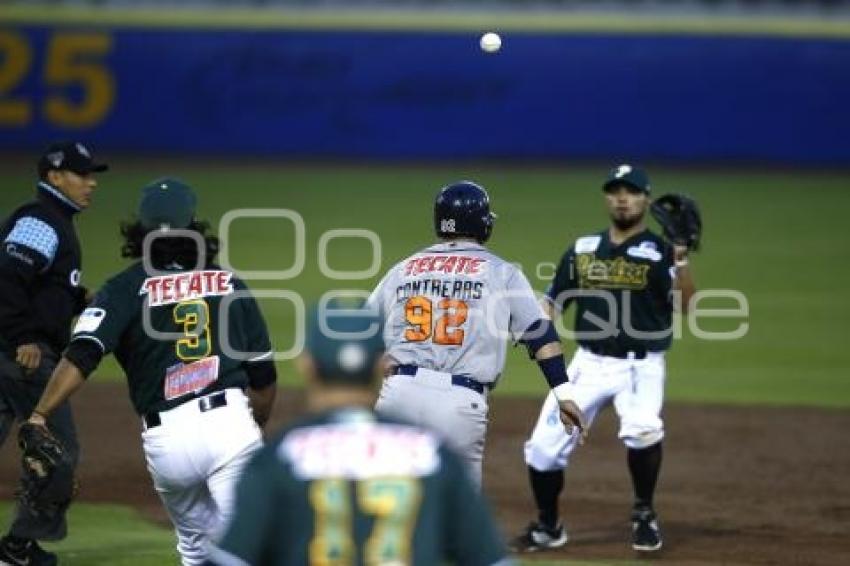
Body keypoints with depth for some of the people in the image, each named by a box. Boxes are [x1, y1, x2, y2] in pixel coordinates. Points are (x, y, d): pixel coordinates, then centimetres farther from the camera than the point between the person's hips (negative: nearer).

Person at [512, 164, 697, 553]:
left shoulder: (657, 252, -3)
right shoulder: (582, 250, 9)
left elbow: (686, 304, -16)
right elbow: (553, 302, 12)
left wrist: (681, 258, -28)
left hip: (641, 365, -4)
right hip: (589, 363, 4)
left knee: (642, 430, -31)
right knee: (544, 446, -3)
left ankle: (644, 514, -6)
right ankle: (547, 528, 22)